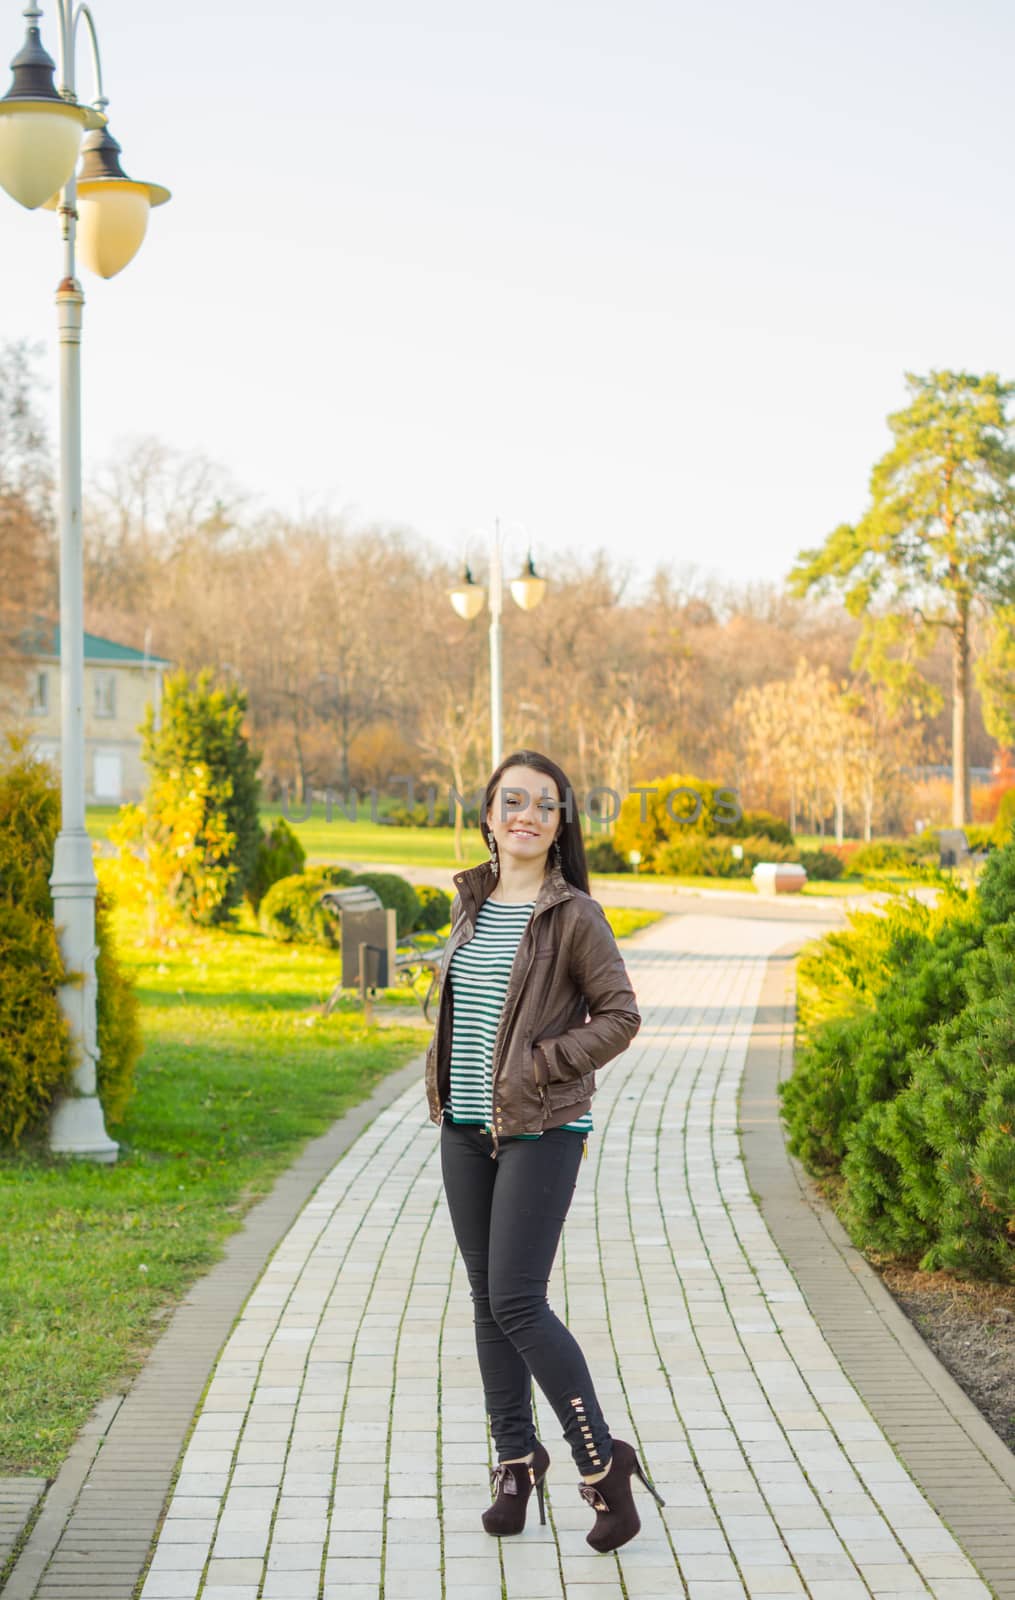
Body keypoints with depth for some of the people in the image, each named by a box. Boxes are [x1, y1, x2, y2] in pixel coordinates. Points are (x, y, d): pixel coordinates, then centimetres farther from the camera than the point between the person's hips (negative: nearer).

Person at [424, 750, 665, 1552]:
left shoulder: (574, 916, -8)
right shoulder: (473, 901, 10)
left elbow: (620, 1016, -8)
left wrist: (540, 1067, -15)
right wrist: (449, 1080, 11)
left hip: (539, 1132, -6)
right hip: (465, 1130, 6)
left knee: (517, 1304, -11)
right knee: (488, 1301, 10)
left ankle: (602, 1462, 3)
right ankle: (516, 1458, 22)